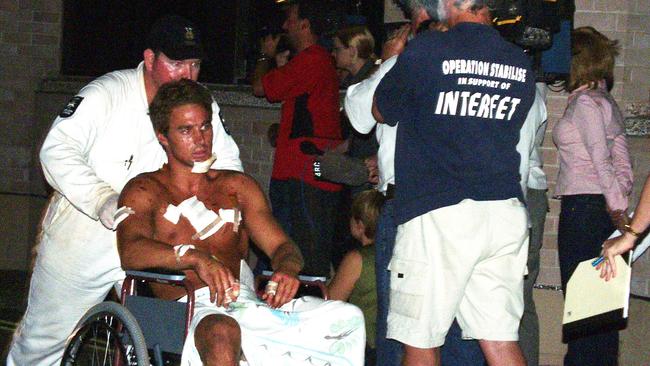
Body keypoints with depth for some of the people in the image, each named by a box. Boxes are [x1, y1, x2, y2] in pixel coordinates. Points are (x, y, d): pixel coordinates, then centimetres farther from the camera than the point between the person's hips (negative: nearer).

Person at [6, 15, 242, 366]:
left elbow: (228, 164, 6)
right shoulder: (107, 93, -14)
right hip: (80, 241, -3)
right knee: (45, 336, 12)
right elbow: (57, 151, -21)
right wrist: (103, 201, -35)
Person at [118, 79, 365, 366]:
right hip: (190, 308, -5)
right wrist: (195, 257, -27)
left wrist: (286, 269, -11)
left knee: (349, 318, -19)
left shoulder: (237, 186, 25)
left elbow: (280, 245, 15)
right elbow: (130, 251, -8)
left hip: (249, 301, 5)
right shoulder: (144, 191, 11)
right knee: (222, 333, -42)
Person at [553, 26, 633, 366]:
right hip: (603, 209, 9)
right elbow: (622, 164, 15)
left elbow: (601, 161, -16)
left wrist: (616, 210, -15)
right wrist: (619, 209, 12)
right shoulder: (607, 102, 17)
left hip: (583, 207, -9)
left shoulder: (585, 102, -10)